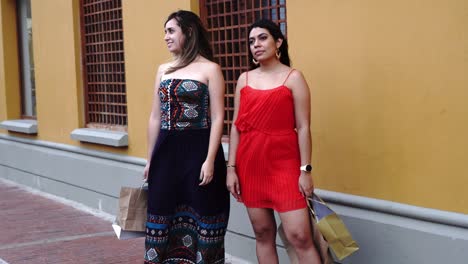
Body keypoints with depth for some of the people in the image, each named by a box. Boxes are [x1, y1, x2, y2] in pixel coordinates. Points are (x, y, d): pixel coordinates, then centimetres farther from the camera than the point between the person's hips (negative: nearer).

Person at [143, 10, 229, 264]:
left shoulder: (210, 69, -4)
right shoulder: (163, 70, 13)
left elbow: (217, 118, -8)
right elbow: (155, 116, 15)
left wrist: (210, 160, -16)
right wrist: (150, 159, 13)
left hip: (198, 149, -5)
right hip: (166, 151, 5)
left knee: (201, 214, 2)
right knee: (163, 212, 8)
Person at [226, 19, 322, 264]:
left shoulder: (293, 77, -1)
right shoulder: (244, 79, 10)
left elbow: (303, 128, -5)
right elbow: (236, 126, 10)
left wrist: (305, 169, -10)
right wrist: (231, 167, 4)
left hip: (284, 163, -4)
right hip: (250, 164, 4)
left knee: (299, 235, -11)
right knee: (262, 233, 8)